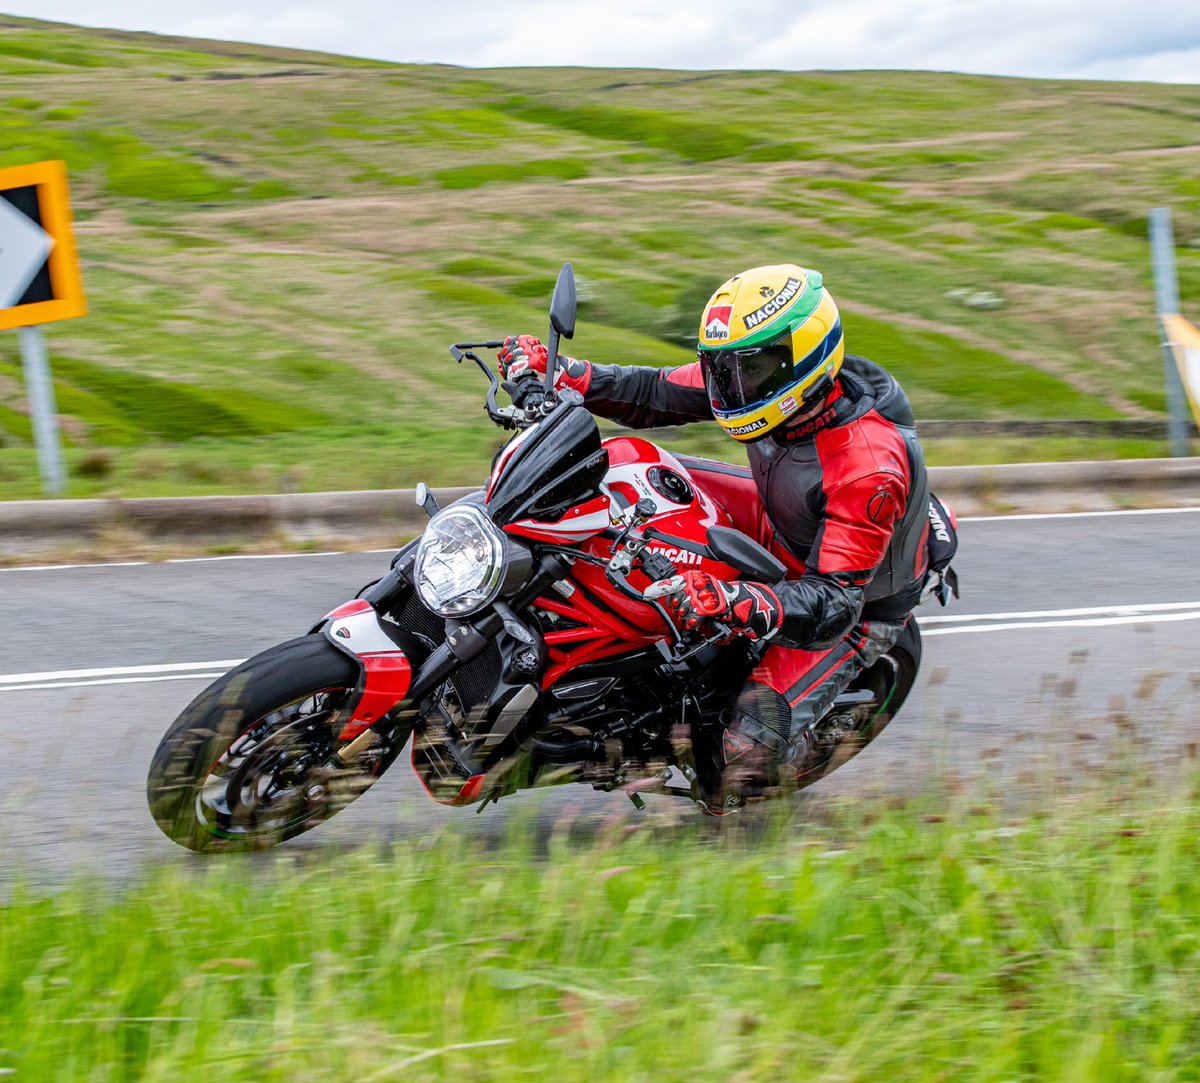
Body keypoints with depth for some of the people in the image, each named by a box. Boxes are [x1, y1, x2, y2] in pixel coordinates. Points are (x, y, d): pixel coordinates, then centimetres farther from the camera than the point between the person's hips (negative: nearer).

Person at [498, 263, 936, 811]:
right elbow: (657, 393, -5)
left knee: (751, 750, -23)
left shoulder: (868, 470, -40)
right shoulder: (769, 373, -18)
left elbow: (833, 605, -41)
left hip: (857, 604, -7)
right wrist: (556, 372, -20)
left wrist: (733, 603, -58)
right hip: (783, 532, 7)